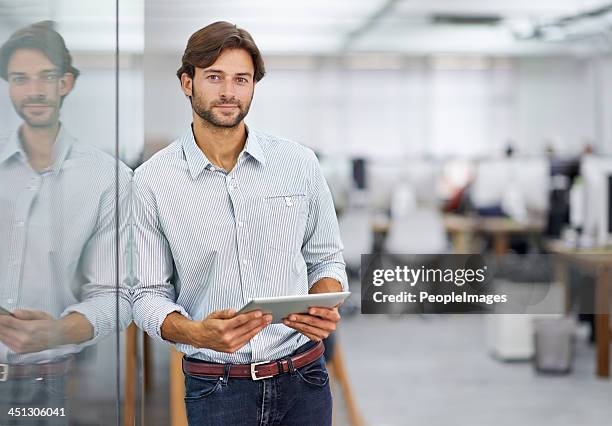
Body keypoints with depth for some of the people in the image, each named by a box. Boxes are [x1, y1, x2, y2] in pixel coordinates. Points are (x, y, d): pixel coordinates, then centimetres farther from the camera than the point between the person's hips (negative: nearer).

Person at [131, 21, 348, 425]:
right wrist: (198, 333, -22)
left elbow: (326, 258, 9)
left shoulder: (299, 162, 0)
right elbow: (148, 293, -3)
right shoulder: (151, 181, -5)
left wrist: (324, 309, -11)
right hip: (215, 388, -2)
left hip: (303, 379, 2)